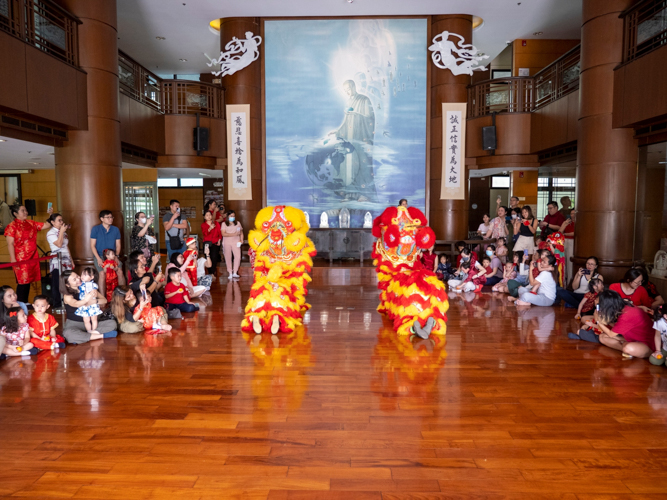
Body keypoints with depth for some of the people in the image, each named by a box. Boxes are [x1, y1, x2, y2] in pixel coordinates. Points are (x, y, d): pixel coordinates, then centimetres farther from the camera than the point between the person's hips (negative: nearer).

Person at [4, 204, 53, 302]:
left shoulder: (31, 223, 12)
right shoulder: (12, 226, -6)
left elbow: (46, 225, 18)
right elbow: (10, 244, -11)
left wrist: (51, 215, 2)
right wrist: (13, 260, -17)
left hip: (33, 259, 6)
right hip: (20, 260, -6)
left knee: (28, 282, 11)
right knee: (22, 283, -5)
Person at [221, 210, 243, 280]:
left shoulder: (238, 223, 12)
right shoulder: (224, 224, 4)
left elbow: (241, 232, 12)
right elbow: (223, 234, -8)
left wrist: (241, 240, -4)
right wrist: (233, 234, -16)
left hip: (236, 242, 1)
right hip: (227, 243, -1)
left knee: (238, 256, -15)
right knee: (228, 258, 0)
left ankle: (235, 273, -10)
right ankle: (230, 273, 8)